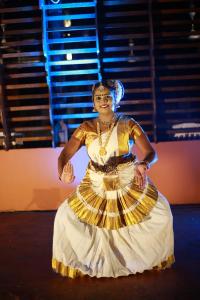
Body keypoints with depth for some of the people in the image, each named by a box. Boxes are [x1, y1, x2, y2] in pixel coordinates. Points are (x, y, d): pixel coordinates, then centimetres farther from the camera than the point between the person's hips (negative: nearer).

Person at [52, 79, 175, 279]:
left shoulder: (129, 124, -8)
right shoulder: (86, 128, -5)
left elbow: (151, 153, -14)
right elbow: (65, 154, -12)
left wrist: (144, 165, -39)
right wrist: (62, 173, -36)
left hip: (130, 184, -1)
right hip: (96, 186, 1)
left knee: (162, 210, -11)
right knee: (64, 215, -8)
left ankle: (154, 256, 16)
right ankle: (87, 259, 14)